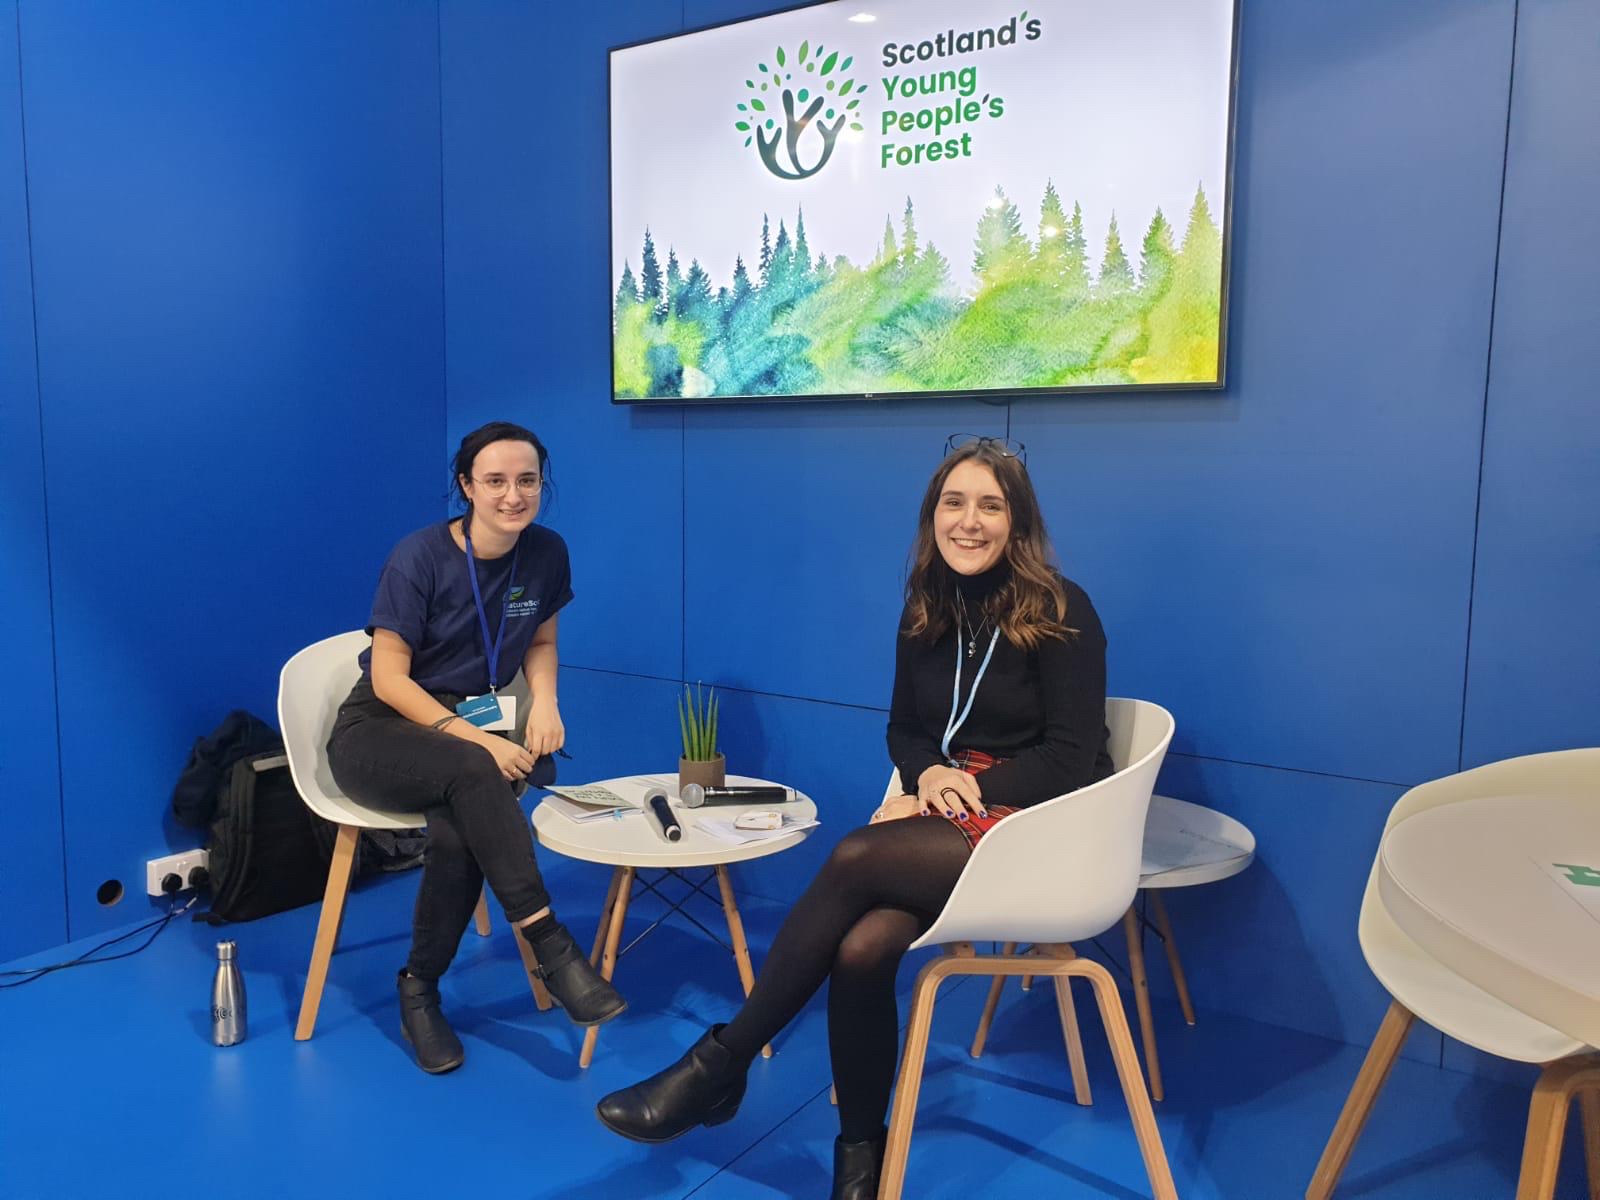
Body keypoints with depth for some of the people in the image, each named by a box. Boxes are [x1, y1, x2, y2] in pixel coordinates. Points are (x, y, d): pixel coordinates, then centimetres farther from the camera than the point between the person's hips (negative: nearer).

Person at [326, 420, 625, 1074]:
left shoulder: (546, 553, -2)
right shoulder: (419, 556, -14)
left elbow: (540, 642, 14)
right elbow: (388, 678, -15)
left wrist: (544, 699, -8)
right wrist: (472, 740, -26)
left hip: (473, 723, 3)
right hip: (380, 730, -3)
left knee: (457, 831, -31)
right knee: (472, 774, -38)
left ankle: (419, 990, -10)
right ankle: (551, 946, -33)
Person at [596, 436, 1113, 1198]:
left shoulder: (1059, 612, -7)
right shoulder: (926, 609, 8)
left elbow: (1071, 759, -10)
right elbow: (904, 728, 13)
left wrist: (970, 787, -16)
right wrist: (929, 774, -10)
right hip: (948, 814, 4)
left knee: (856, 858, -30)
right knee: (862, 948, -28)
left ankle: (720, 1062, -18)